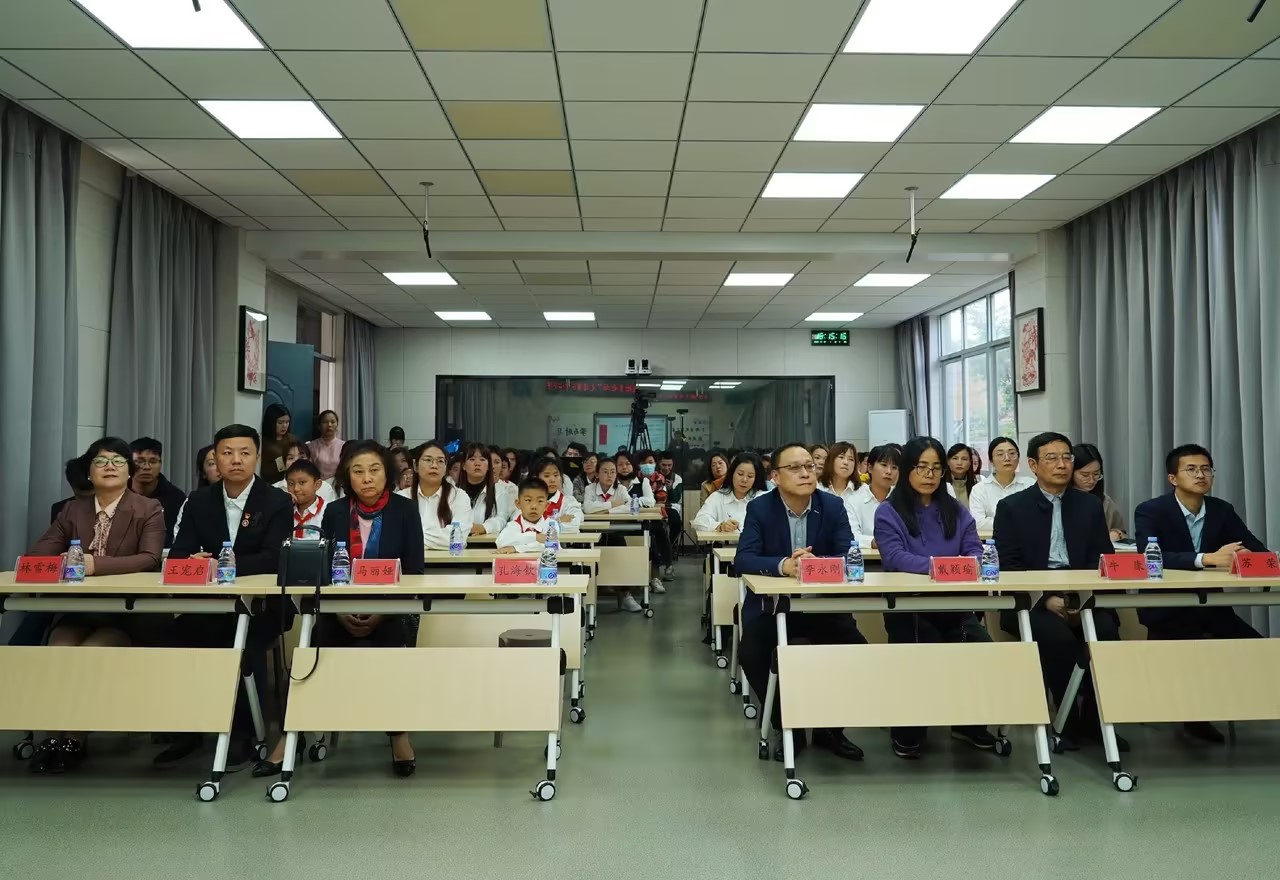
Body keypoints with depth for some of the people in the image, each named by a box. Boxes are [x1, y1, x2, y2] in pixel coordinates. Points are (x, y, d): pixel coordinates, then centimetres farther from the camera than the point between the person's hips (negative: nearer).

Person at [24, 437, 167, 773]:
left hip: (128, 613, -3)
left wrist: (96, 564, -30)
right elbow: (37, 553, 3)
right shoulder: (72, 510, 11)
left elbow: (150, 559, -16)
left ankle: (74, 738, -12)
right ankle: (55, 733, -14)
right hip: (78, 610, 4)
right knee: (58, 650, -26)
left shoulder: (149, 509, -3)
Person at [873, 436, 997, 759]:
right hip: (907, 606, -3)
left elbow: (974, 551, 3)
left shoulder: (957, 511, 15)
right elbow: (895, 557, -14)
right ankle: (907, 728, 0)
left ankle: (970, 721, 4)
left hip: (955, 605, 4)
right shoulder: (888, 512, 1)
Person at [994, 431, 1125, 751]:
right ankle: (1067, 721, -10)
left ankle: (1094, 719, -9)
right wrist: (1046, 599, -18)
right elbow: (1009, 567, -3)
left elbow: (1103, 560, 6)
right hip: (1032, 600, -2)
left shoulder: (1090, 505, 13)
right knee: (1058, 637, -32)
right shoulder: (1011, 507, 4)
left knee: (1106, 632, -28)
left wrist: (1083, 597, -13)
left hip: (1083, 597, 3)